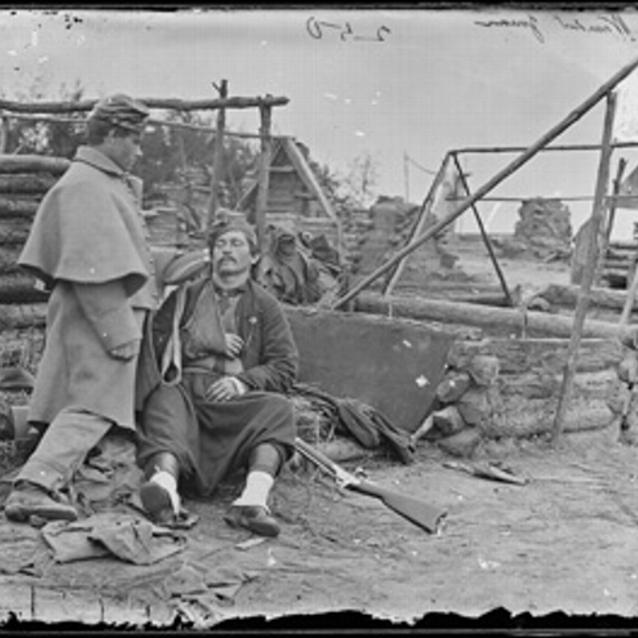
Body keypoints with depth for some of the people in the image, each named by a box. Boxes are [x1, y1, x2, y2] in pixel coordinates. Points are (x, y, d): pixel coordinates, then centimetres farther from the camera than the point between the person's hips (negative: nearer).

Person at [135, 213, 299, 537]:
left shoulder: (265, 306, 21)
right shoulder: (186, 295, 25)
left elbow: (285, 365, 9)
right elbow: (155, 342, 11)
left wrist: (245, 381, -10)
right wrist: (210, 343, 2)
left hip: (235, 398, 0)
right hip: (185, 386, 0)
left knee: (278, 407, -31)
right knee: (166, 399, -35)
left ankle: (254, 498, -51)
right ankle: (165, 479, -61)